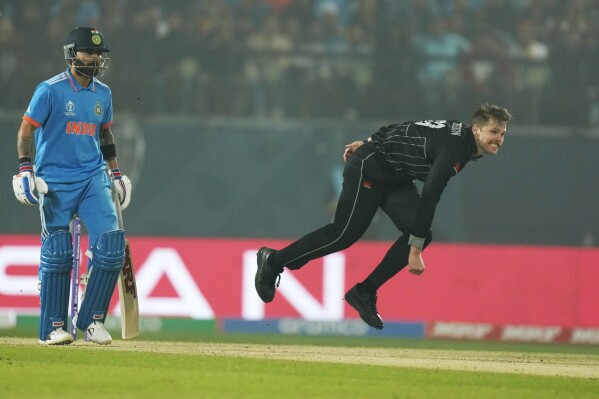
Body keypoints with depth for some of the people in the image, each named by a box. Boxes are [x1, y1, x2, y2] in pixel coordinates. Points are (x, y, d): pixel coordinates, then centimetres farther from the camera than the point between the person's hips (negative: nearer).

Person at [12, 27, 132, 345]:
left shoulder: (103, 94, 11)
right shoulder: (50, 90, -7)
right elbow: (26, 130, -8)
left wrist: (115, 172, 22)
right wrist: (25, 169, -19)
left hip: (93, 179, 5)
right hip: (55, 181, -5)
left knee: (111, 243, -11)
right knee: (56, 254, -5)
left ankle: (92, 320, -1)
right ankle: (52, 328, 5)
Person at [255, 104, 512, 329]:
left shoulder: (457, 134, 1)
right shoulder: (452, 148, -29)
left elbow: (404, 130, 13)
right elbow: (428, 198, -32)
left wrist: (369, 143, 22)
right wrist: (414, 252, -31)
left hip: (394, 178, 9)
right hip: (368, 169, -9)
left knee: (421, 235, -7)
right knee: (344, 235, -10)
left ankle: (364, 294, -1)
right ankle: (274, 261, 9)